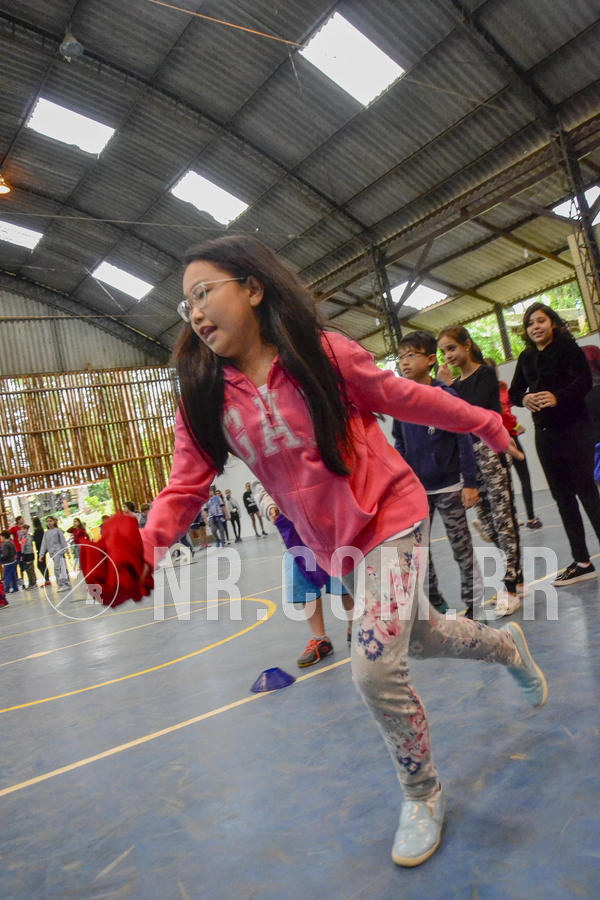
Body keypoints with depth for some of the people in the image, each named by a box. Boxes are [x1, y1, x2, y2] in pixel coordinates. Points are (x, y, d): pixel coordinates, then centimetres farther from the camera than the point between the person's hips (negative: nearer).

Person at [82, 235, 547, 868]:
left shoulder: (325, 354, -16)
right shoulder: (205, 399, -7)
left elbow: (405, 398, -4)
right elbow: (186, 485, -12)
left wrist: (486, 424, 7)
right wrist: (141, 546, -30)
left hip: (390, 516, -4)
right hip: (331, 542, 5)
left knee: (376, 667, -13)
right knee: (416, 634, 21)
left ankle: (422, 795, 19)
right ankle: (507, 647, 55)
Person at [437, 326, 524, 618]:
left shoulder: (485, 375, -3)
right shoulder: (454, 383, 15)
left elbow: (475, 412, -17)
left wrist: (448, 386, -13)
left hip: (488, 450, -7)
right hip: (466, 454, 7)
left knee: (502, 518, -5)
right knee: (485, 521, 8)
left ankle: (511, 589, 0)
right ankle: (517, 578, 20)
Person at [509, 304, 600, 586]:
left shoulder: (567, 347, -4)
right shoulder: (526, 358, 12)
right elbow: (514, 392, 13)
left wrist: (558, 397, -31)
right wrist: (524, 398, -10)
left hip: (574, 428, -6)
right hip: (545, 433, 6)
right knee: (562, 496, 9)